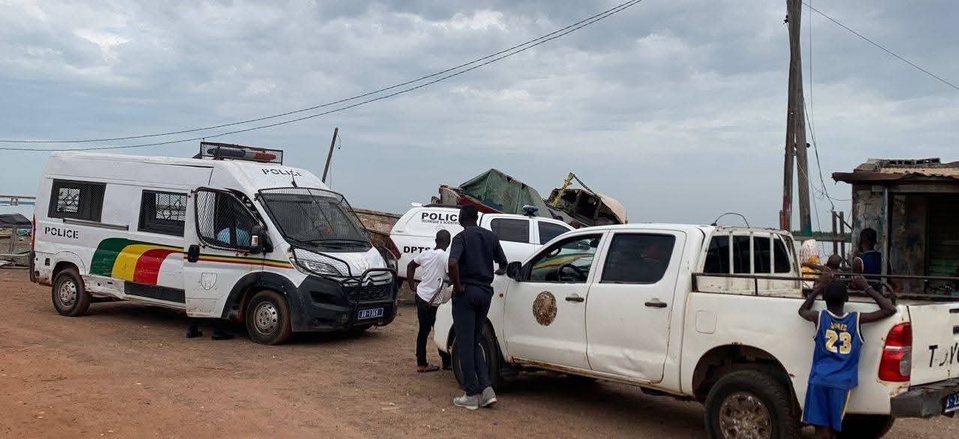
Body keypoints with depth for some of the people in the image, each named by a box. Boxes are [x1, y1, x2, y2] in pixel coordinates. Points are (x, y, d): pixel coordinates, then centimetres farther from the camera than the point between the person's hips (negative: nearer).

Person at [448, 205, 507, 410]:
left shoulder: (461, 237, -9)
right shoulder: (491, 237, 10)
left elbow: (453, 262, -26)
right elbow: (503, 263, 19)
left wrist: (457, 286, -14)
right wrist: (498, 272, 39)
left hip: (467, 293, -6)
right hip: (485, 292, 6)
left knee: (465, 345, 1)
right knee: (474, 343, 16)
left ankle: (472, 395, 4)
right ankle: (486, 388, 5)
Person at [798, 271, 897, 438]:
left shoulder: (819, 317, 2)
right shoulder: (856, 319, -1)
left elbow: (802, 310, 26)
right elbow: (890, 309, 6)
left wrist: (819, 287, 24)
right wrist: (867, 287, 11)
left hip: (819, 380, 0)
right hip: (841, 383, 0)